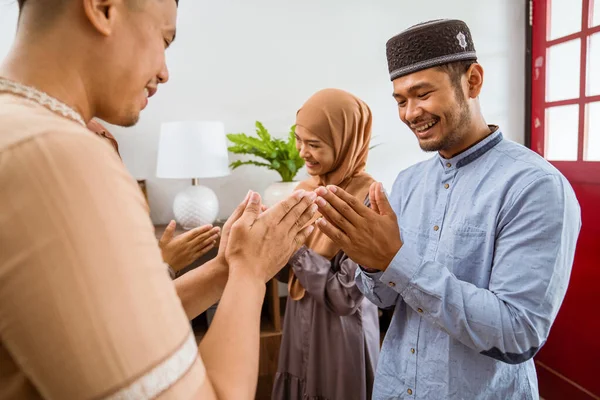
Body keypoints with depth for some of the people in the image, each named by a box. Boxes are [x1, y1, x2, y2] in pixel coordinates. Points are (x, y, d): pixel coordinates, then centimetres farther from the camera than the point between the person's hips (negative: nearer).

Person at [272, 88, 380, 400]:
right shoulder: (305, 188, -1)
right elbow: (288, 271, 4)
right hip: (298, 326, 7)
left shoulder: (367, 199, -22)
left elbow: (346, 297, -23)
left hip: (342, 338, -6)